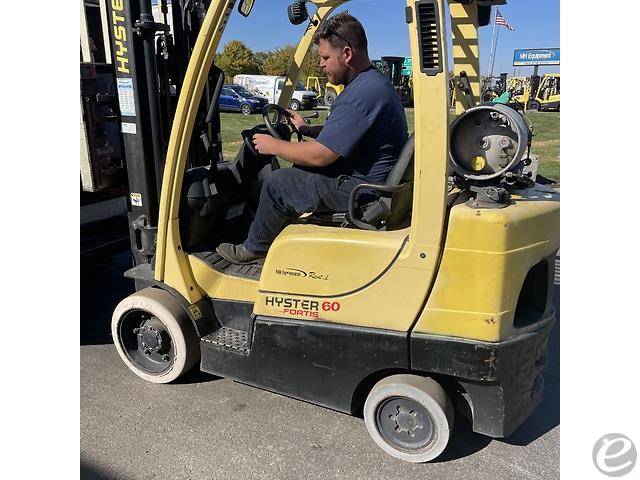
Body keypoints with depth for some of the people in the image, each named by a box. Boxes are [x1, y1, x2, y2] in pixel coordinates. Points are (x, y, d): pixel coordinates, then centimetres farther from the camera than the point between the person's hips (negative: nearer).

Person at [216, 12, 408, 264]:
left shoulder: (361, 95, -25)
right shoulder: (375, 81, 10)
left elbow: (319, 156, -23)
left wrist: (274, 146, -8)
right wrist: (305, 128, 16)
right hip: (380, 182, 11)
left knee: (277, 183, -4)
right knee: (298, 169, 21)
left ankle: (254, 249, 18)